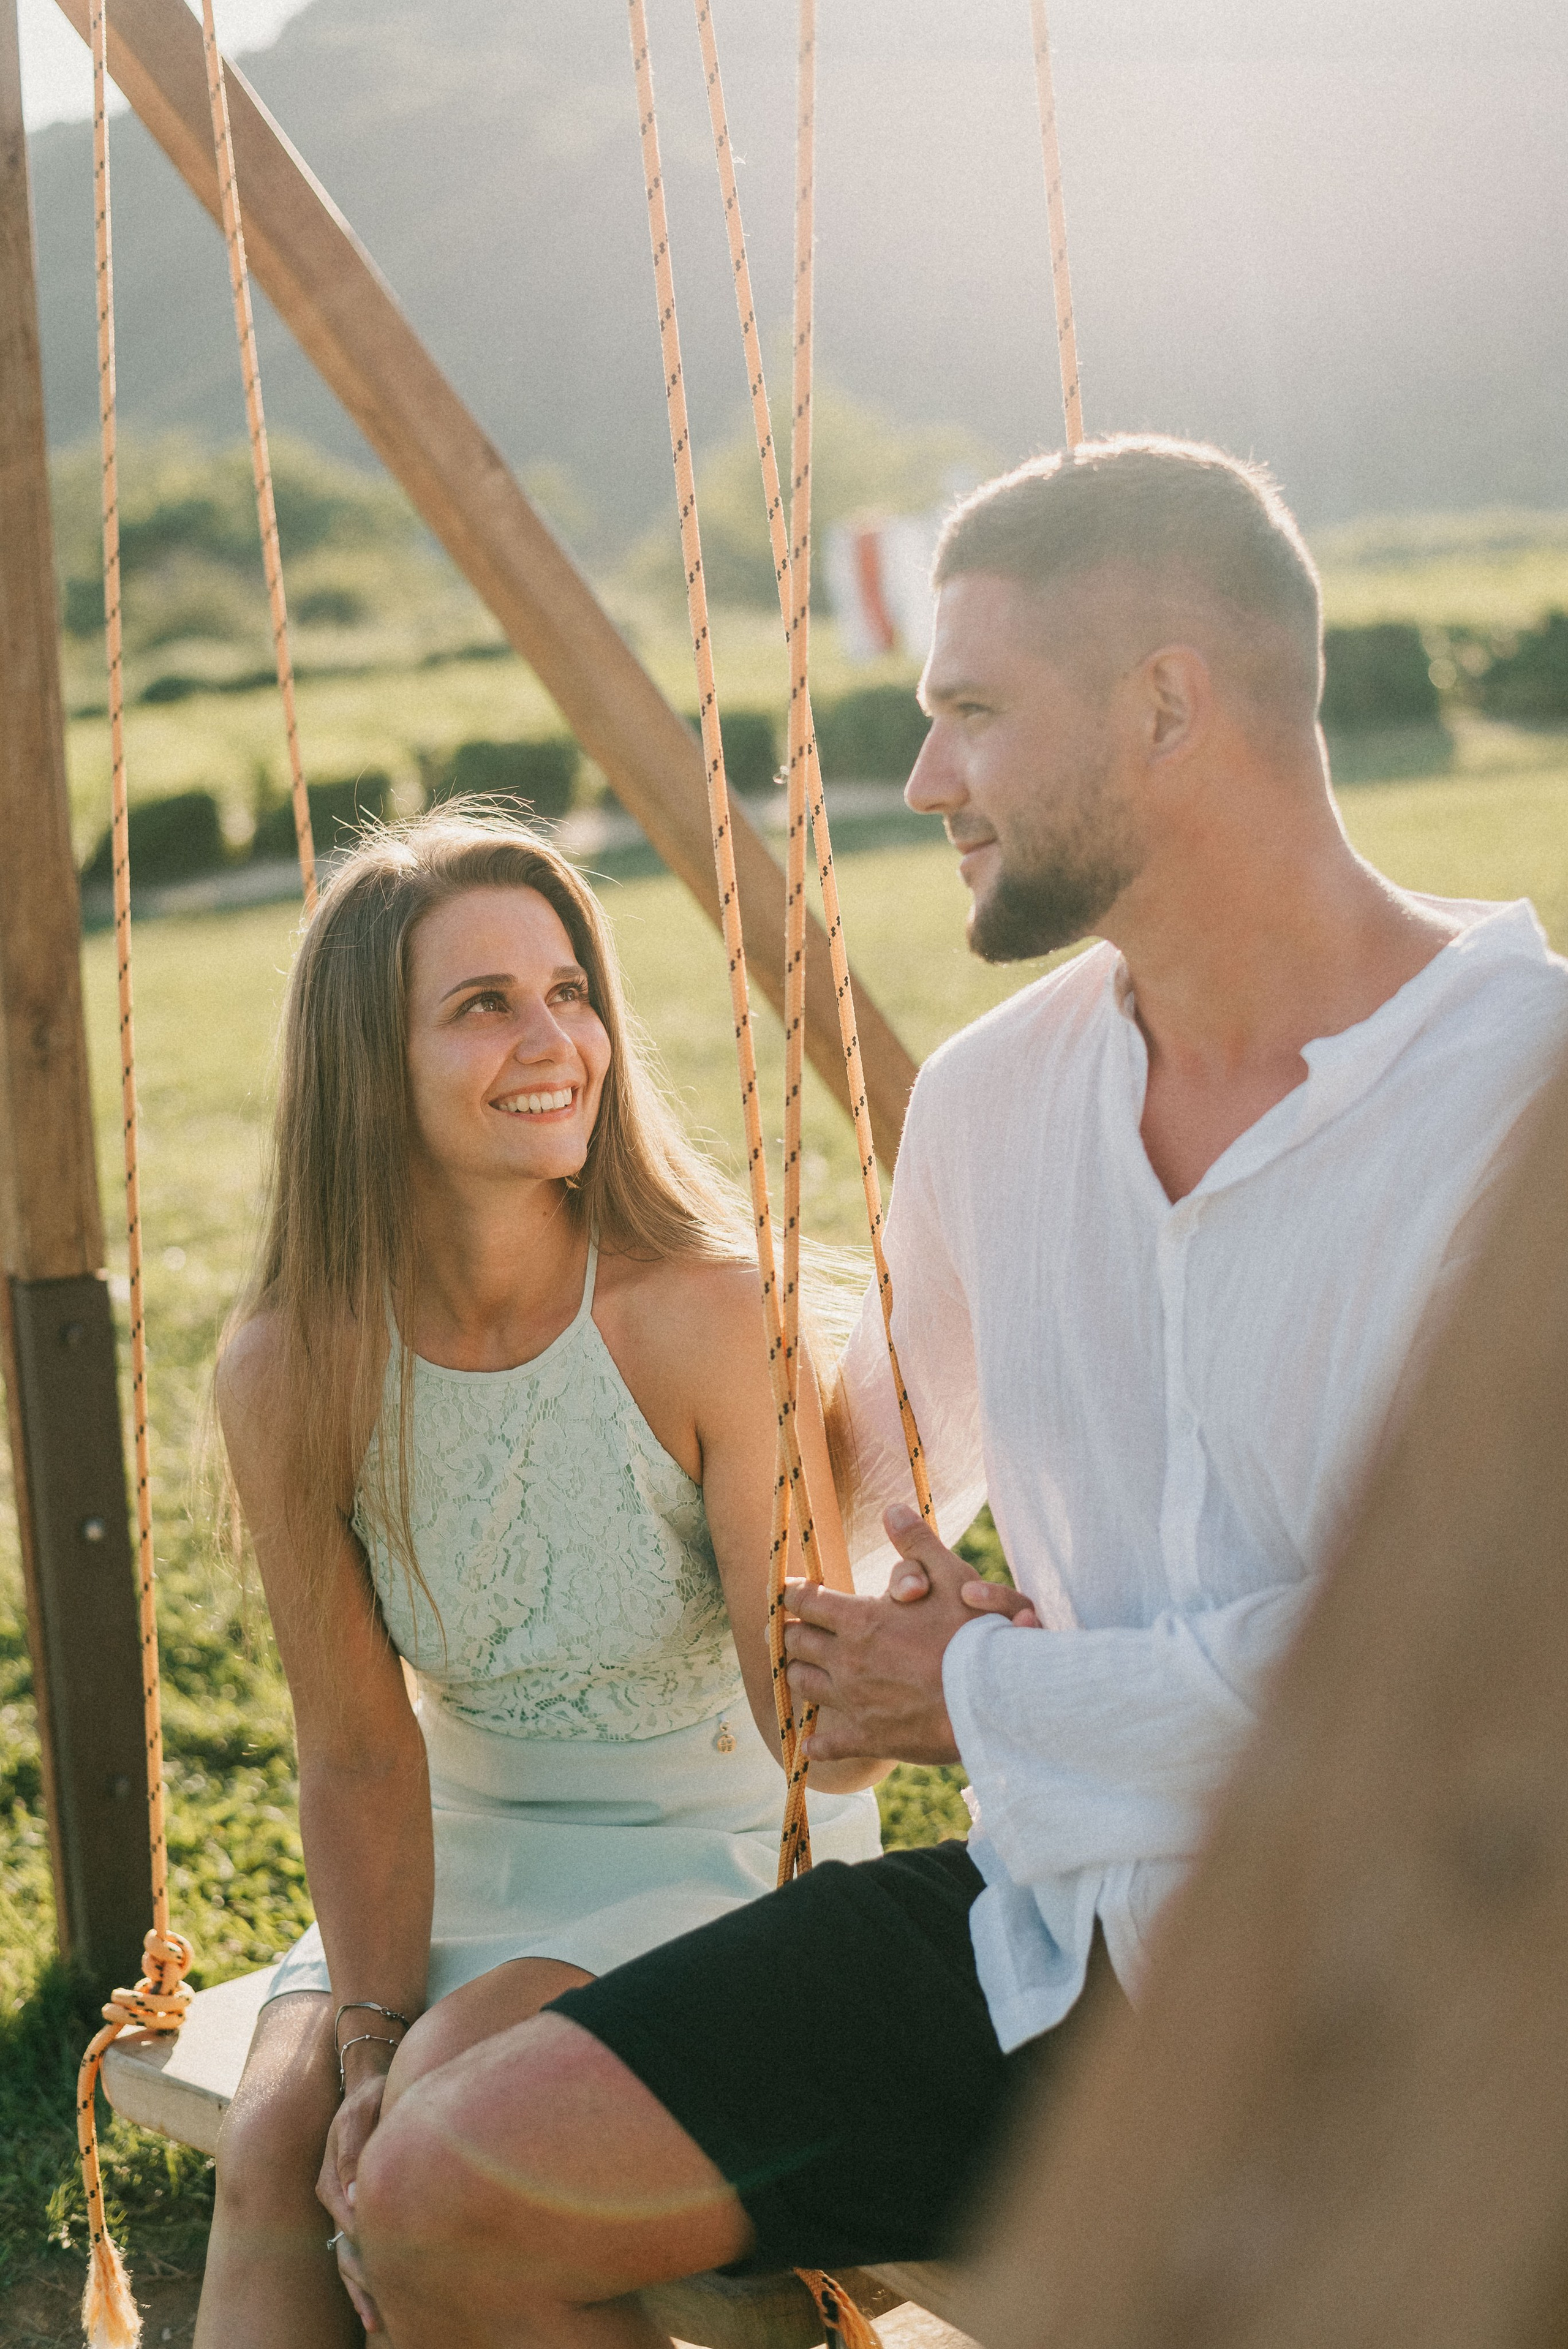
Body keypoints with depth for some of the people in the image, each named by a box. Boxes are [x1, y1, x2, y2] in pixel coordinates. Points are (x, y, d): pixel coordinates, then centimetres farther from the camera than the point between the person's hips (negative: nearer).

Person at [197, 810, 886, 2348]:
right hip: (469, 1857, 3)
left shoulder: (694, 1313, -21)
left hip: (723, 1852, -3)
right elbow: (360, 1756, -5)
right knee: (277, 2145, -22)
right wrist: (371, 2035, -17)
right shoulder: (288, 1373, -11)